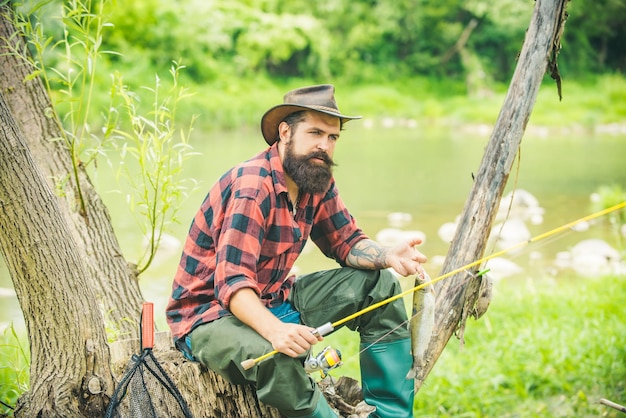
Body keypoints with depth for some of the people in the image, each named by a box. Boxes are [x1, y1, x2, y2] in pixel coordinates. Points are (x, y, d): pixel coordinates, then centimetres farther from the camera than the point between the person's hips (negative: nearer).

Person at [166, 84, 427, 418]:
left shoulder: (318, 181, 1)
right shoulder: (251, 187, -25)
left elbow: (346, 243, 7)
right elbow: (233, 283, -31)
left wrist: (386, 257, -15)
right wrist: (274, 330, -48)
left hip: (273, 302, 9)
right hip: (209, 313, -9)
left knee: (378, 286, 1)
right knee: (273, 356, -41)